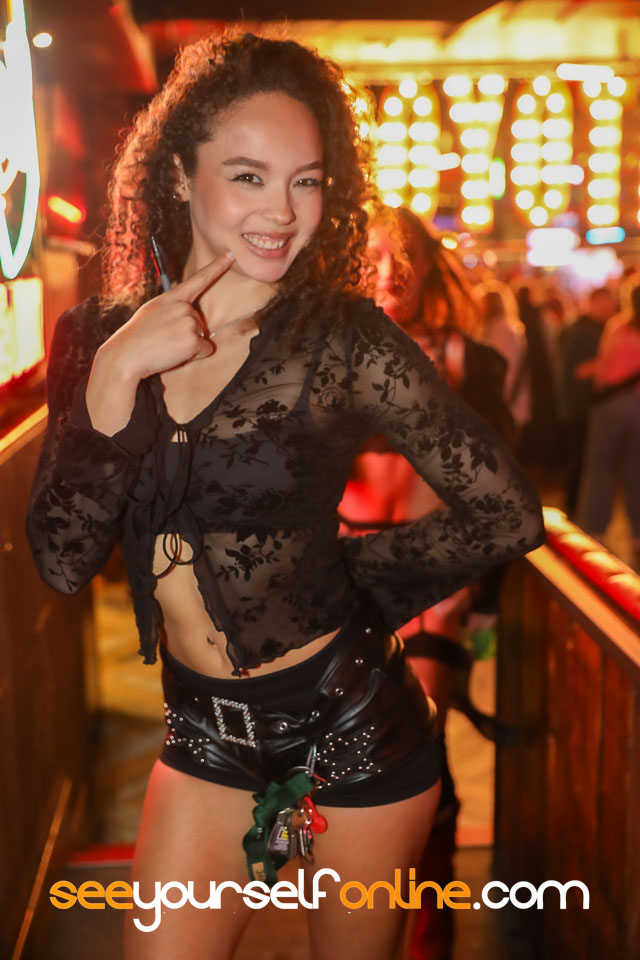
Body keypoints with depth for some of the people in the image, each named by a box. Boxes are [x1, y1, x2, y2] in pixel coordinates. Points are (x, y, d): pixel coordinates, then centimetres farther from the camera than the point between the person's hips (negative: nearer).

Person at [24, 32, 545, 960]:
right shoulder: (98, 338, -5)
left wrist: (343, 578, -7)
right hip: (204, 731, 3)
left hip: (353, 724, -3)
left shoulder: (343, 338, -16)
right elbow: (63, 561, -12)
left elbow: (507, 514, -13)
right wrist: (116, 373, -21)